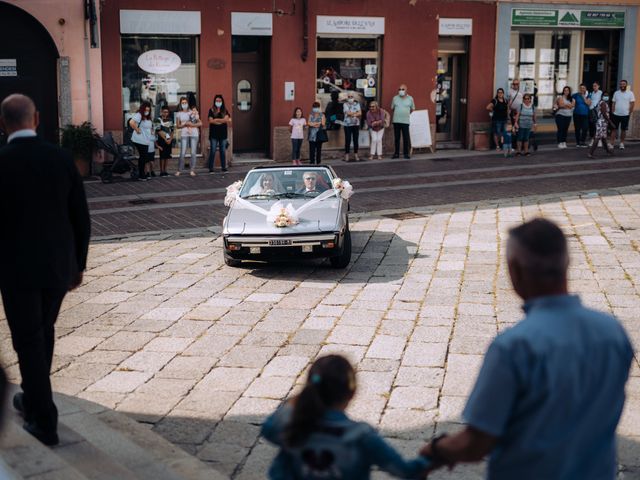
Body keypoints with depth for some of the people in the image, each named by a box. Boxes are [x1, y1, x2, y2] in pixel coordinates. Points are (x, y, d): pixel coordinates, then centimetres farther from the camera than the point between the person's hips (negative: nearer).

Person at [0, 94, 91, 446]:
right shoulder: (62, 159, -3)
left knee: (29, 341, 6)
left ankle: (45, 422, 8)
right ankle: (33, 399, 38)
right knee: (43, 333, 22)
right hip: (59, 266, 4)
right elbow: (81, 219, 1)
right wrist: (78, 264, 12)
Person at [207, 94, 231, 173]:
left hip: (223, 134, 2)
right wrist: (222, 121, -8)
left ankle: (223, 167, 11)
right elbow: (211, 121, -8)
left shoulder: (225, 111, 11)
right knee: (212, 151, -4)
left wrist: (217, 120, -10)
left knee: (223, 151, 4)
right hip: (214, 134, -2)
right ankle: (211, 168, -1)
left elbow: (227, 119, -4)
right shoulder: (211, 110, 4)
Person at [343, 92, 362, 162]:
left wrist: (352, 114, -17)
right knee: (348, 140, -4)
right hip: (348, 124, -3)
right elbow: (348, 113, -14)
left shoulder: (357, 104, 8)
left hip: (356, 124, 3)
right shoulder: (345, 104, 1)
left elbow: (360, 113, -4)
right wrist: (356, 112, -11)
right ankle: (346, 155, 3)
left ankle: (356, 155, 12)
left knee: (356, 140, 4)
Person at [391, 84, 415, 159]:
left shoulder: (410, 98, 5)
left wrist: (407, 113, 13)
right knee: (396, 138, 4)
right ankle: (396, 153, 10)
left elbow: (412, 109, 14)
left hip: (405, 121, -1)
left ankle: (406, 153, 5)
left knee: (406, 138, -3)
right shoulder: (395, 98, 6)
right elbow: (392, 108, 16)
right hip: (396, 121, 1)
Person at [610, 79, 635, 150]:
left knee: (623, 130, 6)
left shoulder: (630, 93, -3)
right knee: (614, 129, 0)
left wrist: (629, 113, -7)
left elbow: (632, 104, -4)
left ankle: (622, 143, 16)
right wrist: (613, 112, 1)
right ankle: (612, 143, 0)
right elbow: (614, 103, 8)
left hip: (625, 115, -2)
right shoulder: (616, 93, 6)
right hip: (616, 115, 2)